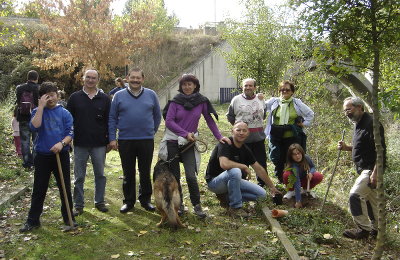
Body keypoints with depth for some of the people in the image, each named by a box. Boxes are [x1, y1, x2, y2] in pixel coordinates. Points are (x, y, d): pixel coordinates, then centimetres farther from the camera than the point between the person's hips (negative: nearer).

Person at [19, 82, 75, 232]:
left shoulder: (64, 113, 0)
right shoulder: (38, 111, 2)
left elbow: (70, 133, -4)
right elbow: (34, 127, -18)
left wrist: (62, 143, -22)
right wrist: (41, 106, -17)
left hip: (61, 155, 0)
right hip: (42, 156, 0)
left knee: (65, 188, 8)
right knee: (39, 189, 8)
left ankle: (68, 218, 22)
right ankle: (33, 220, 21)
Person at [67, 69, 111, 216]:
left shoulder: (104, 99, 5)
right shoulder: (75, 97, 4)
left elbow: (109, 121, 6)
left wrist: (110, 140, 2)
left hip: (99, 144, 1)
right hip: (80, 144, 0)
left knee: (100, 175, 10)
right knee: (79, 176, 7)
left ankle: (100, 202, 24)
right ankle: (78, 205, 18)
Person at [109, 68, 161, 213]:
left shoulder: (151, 95, 4)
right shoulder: (119, 96, 3)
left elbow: (157, 116, 13)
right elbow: (112, 118, 4)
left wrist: (151, 132, 11)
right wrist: (112, 138, -2)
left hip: (146, 141, 0)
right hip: (125, 141, 0)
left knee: (145, 172, 10)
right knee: (128, 174, 9)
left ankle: (145, 200, 23)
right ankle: (129, 201, 22)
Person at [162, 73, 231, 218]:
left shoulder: (201, 101, -1)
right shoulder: (176, 101, -5)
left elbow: (209, 120, 5)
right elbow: (168, 121, -9)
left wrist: (219, 136, -1)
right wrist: (185, 133, -16)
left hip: (189, 143, 0)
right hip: (172, 142, 0)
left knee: (191, 176, -12)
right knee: (174, 176, 7)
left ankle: (197, 206, 4)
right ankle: (179, 204, 25)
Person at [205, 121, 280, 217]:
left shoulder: (245, 149, 1)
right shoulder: (225, 144, -21)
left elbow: (259, 169, 10)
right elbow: (224, 164, -39)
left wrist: (272, 187, 13)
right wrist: (244, 167, -24)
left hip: (232, 180, 7)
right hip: (214, 181, -7)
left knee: (261, 193, -2)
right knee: (235, 171, -38)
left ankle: (227, 197, 5)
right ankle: (235, 207, -20)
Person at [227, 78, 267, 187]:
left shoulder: (260, 100, 8)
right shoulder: (236, 99, -1)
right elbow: (229, 115, 8)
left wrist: (258, 123, 13)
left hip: (259, 137, 3)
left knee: (261, 161, 10)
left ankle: (262, 181, 25)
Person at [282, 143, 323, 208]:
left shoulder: (306, 158, -22)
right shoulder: (293, 166, -35)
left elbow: (313, 167, -1)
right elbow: (297, 183, -39)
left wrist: (311, 172, -26)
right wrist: (298, 201, -42)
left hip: (305, 178, 4)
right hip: (295, 180, -4)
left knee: (319, 177, -24)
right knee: (286, 175, -36)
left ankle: (306, 189, 3)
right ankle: (291, 191, -6)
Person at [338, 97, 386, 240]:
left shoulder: (372, 123, -18)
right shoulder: (359, 124, 13)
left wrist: (375, 173, -27)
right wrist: (346, 147, 6)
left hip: (371, 168, -10)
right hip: (365, 169, 10)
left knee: (355, 195, -14)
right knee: (371, 198, 16)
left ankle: (364, 229, -3)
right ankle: (376, 229, 27)